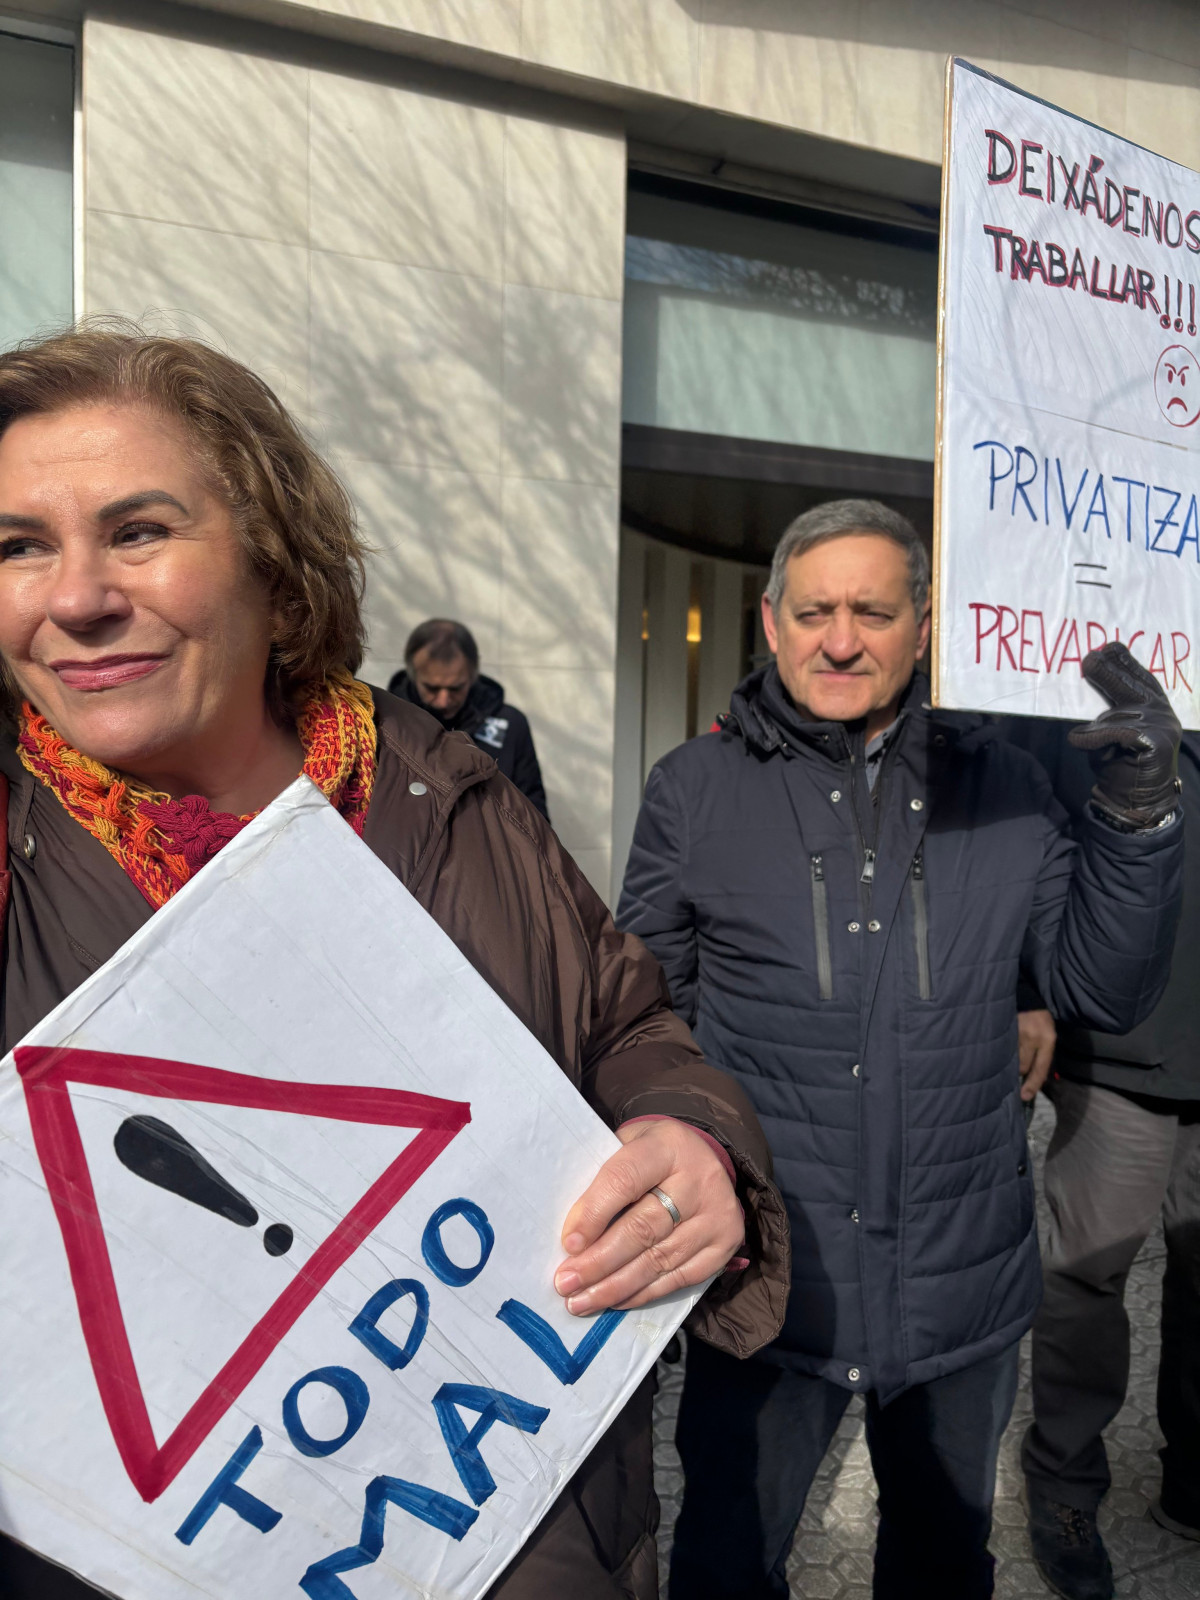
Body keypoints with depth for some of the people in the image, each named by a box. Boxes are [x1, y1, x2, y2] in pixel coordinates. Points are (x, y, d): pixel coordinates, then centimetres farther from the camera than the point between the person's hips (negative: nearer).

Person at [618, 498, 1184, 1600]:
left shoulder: (1002, 786, -2)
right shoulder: (695, 789, -6)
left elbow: (1104, 994, 0)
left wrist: (1138, 816, -13)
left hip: (966, 1275, 3)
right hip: (765, 1269, -2)